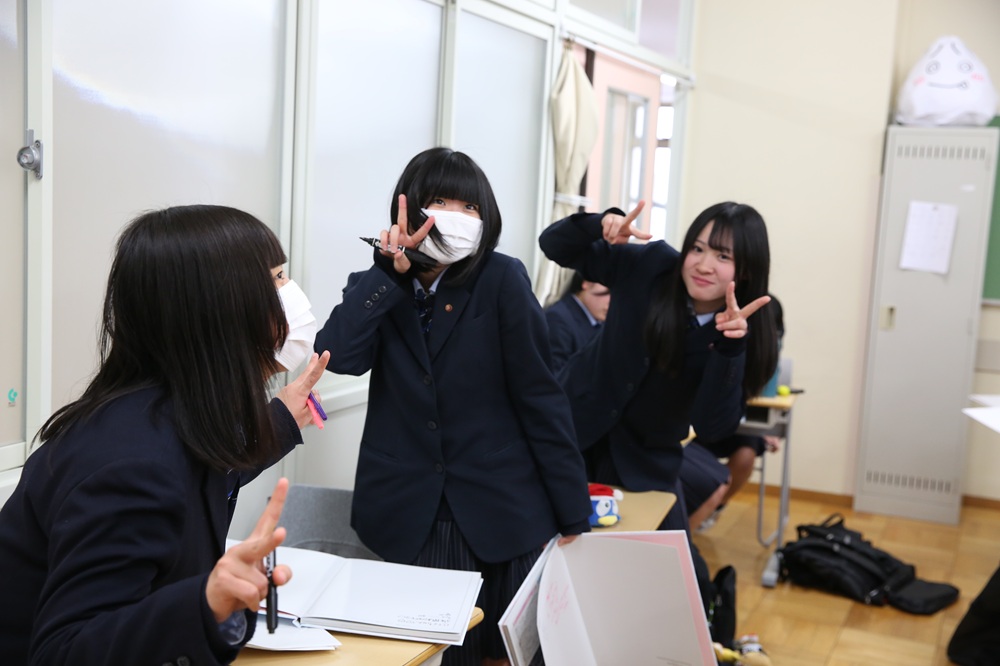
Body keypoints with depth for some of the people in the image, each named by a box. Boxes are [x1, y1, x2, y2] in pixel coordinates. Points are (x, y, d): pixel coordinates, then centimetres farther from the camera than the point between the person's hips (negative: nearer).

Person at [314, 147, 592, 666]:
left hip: (504, 516, -2)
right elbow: (338, 356, -14)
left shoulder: (502, 281, -6)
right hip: (409, 521, 2)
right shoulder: (380, 288, 4)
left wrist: (573, 516, -8)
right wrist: (389, 272, -16)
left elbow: (540, 398, -7)